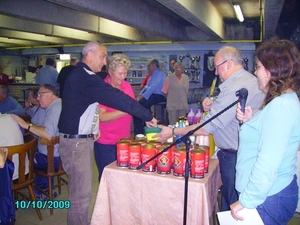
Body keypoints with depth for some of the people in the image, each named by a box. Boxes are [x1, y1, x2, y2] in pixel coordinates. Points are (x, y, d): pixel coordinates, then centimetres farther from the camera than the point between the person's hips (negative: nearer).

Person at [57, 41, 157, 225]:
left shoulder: (81, 75, 14)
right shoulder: (85, 78, -20)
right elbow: (116, 98, -24)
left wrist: (93, 127, 8)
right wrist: (147, 116, -18)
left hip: (83, 139, 10)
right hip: (75, 141, -10)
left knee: (80, 189, 18)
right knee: (82, 193, -1)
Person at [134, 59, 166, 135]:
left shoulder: (159, 74, -9)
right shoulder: (153, 74, 22)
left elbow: (153, 87, -21)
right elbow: (147, 86, 20)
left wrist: (142, 96, -25)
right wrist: (139, 95, 6)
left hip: (157, 96, -9)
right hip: (151, 95, 9)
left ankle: (139, 132, -13)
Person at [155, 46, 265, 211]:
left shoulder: (234, 89, -24)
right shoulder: (252, 80, 7)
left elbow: (206, 129, -23)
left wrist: (173, 132, -13)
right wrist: (214, 105, 3)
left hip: (234, 157, -10)